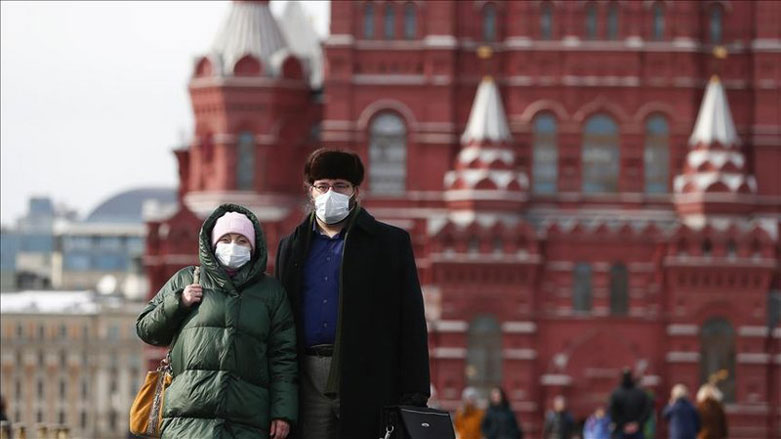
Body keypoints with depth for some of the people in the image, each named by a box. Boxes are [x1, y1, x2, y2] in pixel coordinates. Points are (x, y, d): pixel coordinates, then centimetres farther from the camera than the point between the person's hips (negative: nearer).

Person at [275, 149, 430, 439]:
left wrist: (414, 396, -6)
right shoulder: (292, 246, 19)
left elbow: (412, 324, 3)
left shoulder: (391, 243, 8)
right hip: (309, 380, 3)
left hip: (367, 381, -3)